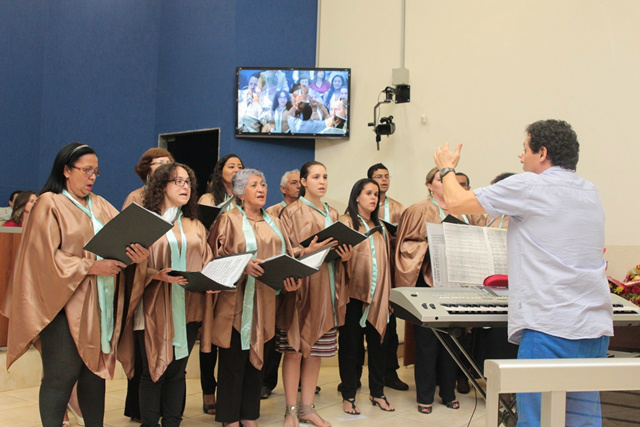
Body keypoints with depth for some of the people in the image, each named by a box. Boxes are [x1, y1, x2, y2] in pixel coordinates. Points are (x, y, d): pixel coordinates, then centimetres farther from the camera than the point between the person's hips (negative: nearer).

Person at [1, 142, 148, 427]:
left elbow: (124, 241, 6)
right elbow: (47, 256, -11)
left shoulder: (101, 206, 14)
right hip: (64, 301, -5)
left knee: (96, 370, 10)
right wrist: (89, 267, -17)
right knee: (62, 374, -4)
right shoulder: (49, 204, -3)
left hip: (100, 304, 5)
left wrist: (137, 255, -16)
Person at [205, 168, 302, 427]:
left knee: (257, 358, 10)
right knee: (234, 360, 1)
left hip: (267, 302, 5)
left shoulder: (273, 222, 16)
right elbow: (216, 258, -7)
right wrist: (242, 266, -23)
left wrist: (292, 281, -7)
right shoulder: (229, 219, 0)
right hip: (238, 301, -5)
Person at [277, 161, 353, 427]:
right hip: (301, 286, -5)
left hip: (327, 288, 5)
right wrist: (307, 251, -24)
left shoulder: (332, 214, 16)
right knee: (294, 350, -3)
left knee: (316, 350, 8)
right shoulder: (292, 212, -1)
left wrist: (344, 255, -1)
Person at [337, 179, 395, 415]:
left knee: (377, 342, 9)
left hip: (378, 294, 5)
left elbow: (385, 258, 18)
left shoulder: (379, 227, 18)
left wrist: (388, 291, 13)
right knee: (351, 343, 1)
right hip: (354, 292, -5)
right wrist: (342, 254, -26)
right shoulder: (346, 222, 0)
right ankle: (348, 395, 11)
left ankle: (377, 392, 21)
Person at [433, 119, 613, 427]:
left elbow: (456, 202, -3)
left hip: (550, 328, -8)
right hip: (596, 328, 8)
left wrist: (447, 167, 17)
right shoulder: (591, 193, 14)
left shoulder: (529, 186, -7)